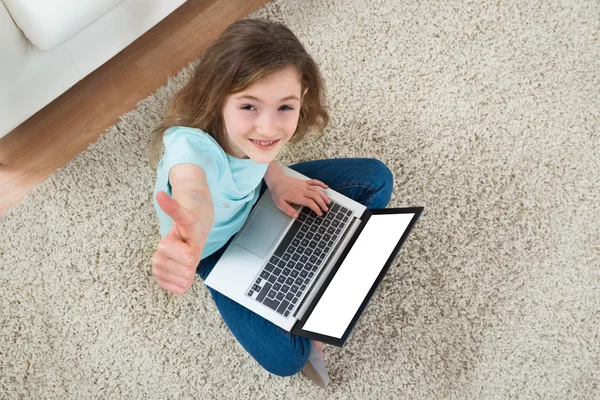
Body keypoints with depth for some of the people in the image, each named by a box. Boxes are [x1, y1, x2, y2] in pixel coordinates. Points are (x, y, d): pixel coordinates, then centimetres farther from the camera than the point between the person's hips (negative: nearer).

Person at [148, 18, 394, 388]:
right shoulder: (191, 145, -46)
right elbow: (193, 193, -71)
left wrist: (276, 178, -18)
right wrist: (192, 228, -92)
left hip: (256, 196, 5)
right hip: (216, 247, -5)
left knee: (376, 179, -2)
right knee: (284, 357, -18)